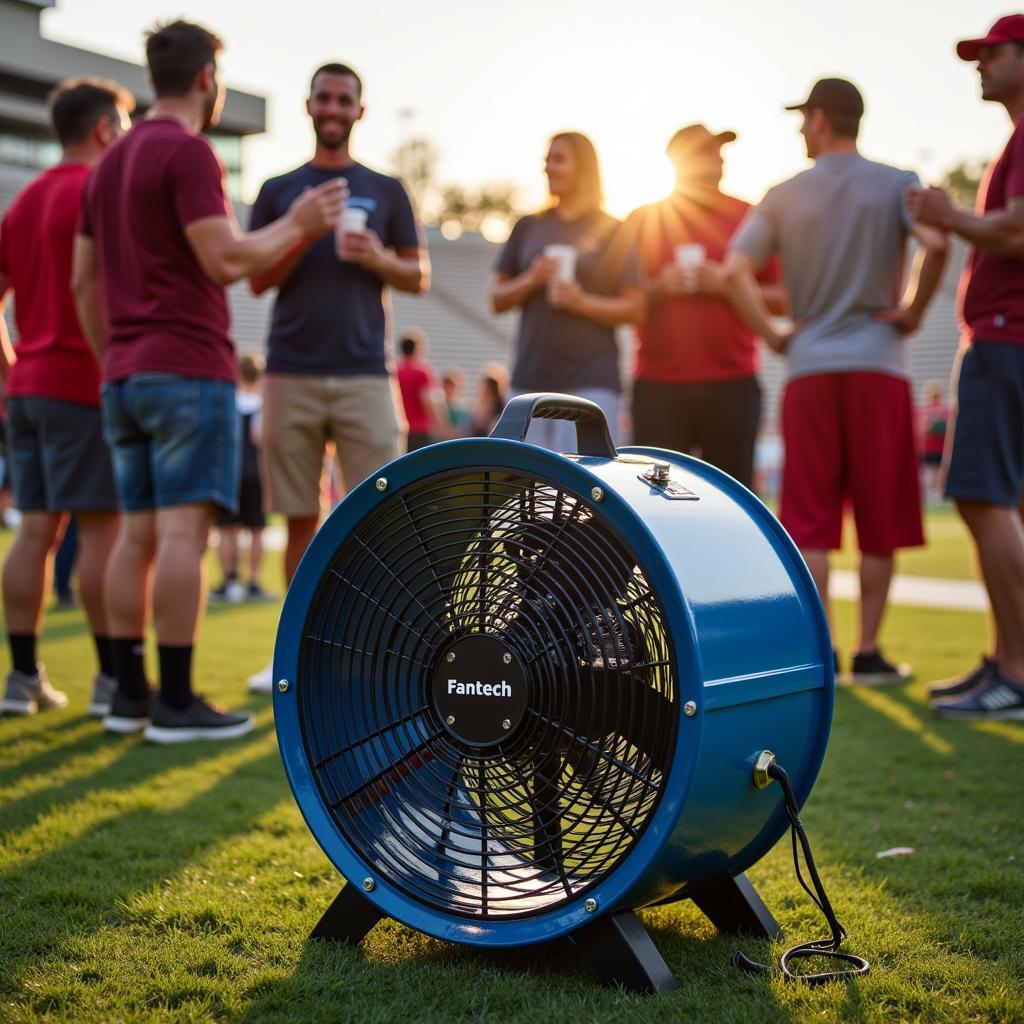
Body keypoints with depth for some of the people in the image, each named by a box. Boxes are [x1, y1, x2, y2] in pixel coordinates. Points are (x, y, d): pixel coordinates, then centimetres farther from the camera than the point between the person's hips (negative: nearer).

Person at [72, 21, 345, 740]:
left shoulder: (110, 163, 18)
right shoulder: (189, 152, -8)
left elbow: (84, 281, 18)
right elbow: (226, 262, -15)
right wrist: (298, 225, -1)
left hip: (125, 375, 9)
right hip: (189, 369, -9)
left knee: (138, 534, 8)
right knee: (184, 531, -9)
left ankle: (129, 694, 10)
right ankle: (176, 702, -9)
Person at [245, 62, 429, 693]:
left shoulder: (386, 191, 13)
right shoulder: (279, 191, 14)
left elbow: (419, 278, 11)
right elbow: (257, 280, 8)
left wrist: (378, 260, -9)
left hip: (364, 374, -1)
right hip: (291, 373, 1)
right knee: (301, 518, 3)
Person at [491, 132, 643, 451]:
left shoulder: (610, 231, 3)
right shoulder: (529, 227, 13)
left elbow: (635, 309, -2)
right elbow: (497, 299, 11)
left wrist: (582, 301, -16)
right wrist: (530, 281, -8)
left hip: (592, 380, -4)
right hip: (531, 377, 4)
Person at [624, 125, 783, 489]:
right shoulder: (641, 221, 10)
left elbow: (782, 299, 5)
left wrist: (726, 285, -9)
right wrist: (658, 288, -9)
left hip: (732, 385, 0)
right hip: (658, 387, 0)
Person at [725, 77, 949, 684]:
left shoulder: (784, 197, 7)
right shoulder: (897, 185, 3)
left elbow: (735, 271, -2)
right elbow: (936, 244, -15)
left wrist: (773, 335, 6)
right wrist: (912, 314, -2)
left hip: (808, 368, 1)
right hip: (878, 366, -1)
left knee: (811, 521, 5)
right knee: (880, 519, 5)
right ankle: (869, 653, 7)